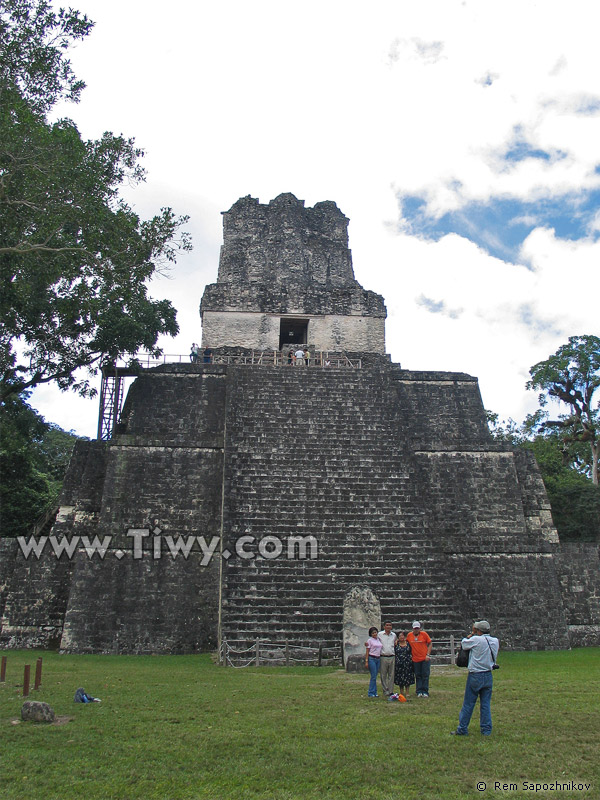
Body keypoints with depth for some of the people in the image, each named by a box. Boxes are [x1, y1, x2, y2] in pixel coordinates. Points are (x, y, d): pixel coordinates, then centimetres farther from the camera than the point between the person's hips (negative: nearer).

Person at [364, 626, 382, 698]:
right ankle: (371, 693, 0)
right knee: (373, 676, -7)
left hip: (378, 659, 6)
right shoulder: (369, 640, -4)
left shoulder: (379, 640, 13)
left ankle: (374, 692, 14)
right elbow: (367, 652, -6)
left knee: (375, 676, 8)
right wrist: (366, 661, -11)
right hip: (371, 659, -6)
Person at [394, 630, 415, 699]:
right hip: (399, 664, 1)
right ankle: (401, 694, 15)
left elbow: (412, 653, 10)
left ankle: (407, 695, 4)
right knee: (400, 680, 4)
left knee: (407, 680, -2)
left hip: (407, 664, -1)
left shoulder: (408, 644, 6)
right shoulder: (396, 644, 7)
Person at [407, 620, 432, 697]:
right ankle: (419, 692, 11)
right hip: (415, 659, 2)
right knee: (418, 676, 5)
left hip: (425, 659, -2)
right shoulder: (409, 635, 2)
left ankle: (425, 692, 7)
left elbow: (430, 644, 2)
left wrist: (428, 655, -6)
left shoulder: (424, 634, -3)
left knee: (425, 675, 0)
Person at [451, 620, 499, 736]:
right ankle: (486, 730, 14)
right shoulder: (495, 641, 0)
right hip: (488, 675, 5)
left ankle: (462, 729, 10)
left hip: (475, 676, -5)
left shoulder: (476, 639, -16)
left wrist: (472, 633, 13)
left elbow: (464, 644, -2)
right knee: (486, 704, 12)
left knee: (468, 704, 3)